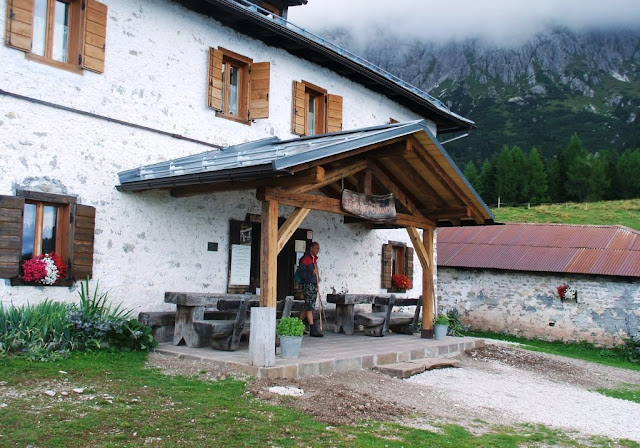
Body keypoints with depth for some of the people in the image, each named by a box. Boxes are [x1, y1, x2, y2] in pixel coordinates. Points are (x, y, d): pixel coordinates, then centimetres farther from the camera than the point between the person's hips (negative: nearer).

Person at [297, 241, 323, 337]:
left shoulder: (314, 259, 17)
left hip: (314, 285, 9)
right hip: (308, 285, -9)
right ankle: (313, 329, -8)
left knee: (307, 307, 10)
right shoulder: (305, 259, -10)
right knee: (309, 307, -7)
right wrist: (311, 273, -20)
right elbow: (300, 272, -15)